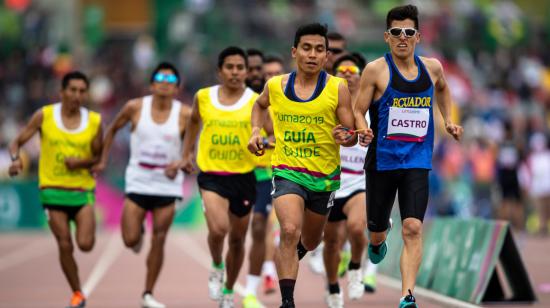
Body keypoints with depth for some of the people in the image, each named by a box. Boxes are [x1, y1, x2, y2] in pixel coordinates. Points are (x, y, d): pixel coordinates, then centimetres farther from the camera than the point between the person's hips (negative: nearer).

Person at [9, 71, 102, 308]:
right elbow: (17, 142, 1)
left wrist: (81, 162, -14)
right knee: (65, 246, -4)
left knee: (85, 244, -13)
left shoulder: (94, 121, -2)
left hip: (83, 190, 0)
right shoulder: (44, 116, -4)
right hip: (53, 190, 0)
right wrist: (16, 158, -21)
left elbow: (98, 157, 7)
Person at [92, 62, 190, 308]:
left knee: (159, 241, -2)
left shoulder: (184, 114, -6)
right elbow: (113, 129, 12)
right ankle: (139, 233, 33)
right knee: (130, 240, -6)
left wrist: (179, 163, -15)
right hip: (137, 181, 0)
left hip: (168, 183, 0)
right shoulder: (135, 107, -4)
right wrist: (103, 161, 12)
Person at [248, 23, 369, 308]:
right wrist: (255, 131, 5)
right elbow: (260, 105, 22)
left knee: (310, 242, 20)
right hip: (287, 171, -1)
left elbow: (352, 134, -8)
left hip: (324, 176, 1)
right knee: (290, 231, -26)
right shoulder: (275, 86, -3)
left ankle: (286, 259, 57)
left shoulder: (337, 89, -10)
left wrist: (346, 138, -31)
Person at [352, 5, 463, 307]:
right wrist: (362, 130, -23)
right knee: (377, 230, 12)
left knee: (413, 228, -16)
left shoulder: (432, 67, 6)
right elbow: (358, 110, -3)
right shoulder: (376, 70, -7)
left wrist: (448, 120, 17)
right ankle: (377, 240, 51)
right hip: (382, 159, -1)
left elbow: (442, 89, 29)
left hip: (417, 161, 1)